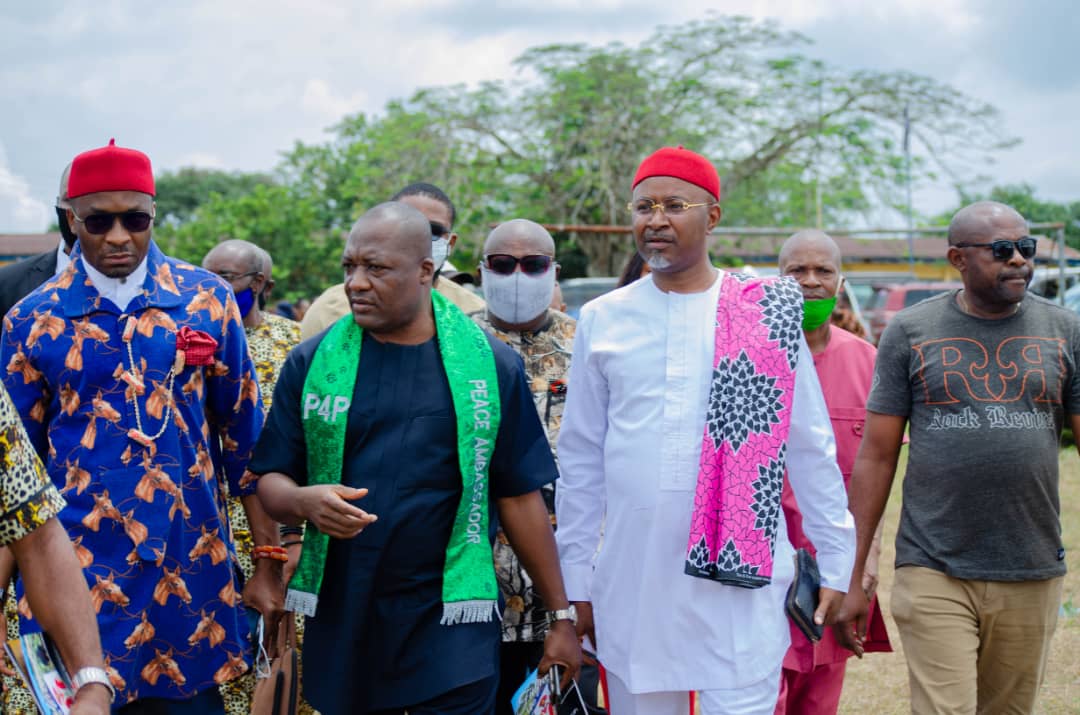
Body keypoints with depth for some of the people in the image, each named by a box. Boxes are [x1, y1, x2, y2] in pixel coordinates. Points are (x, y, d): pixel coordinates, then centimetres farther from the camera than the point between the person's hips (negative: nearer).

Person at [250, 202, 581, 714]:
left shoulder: (490, 364, 0)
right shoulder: (312, 362, 3)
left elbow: (519, 497, 4)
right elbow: (271, 481, 5)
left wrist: (561, 615, 5)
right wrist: (302, 501, -18)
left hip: (451, 625, -2)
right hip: (341, 622, 2)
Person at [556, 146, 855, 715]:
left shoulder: (767, 314, 1)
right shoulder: (602, 320, 5)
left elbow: (811, 450, 5)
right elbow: (580, 460, 9)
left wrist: (836, 565, 4)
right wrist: (576, 581, 8)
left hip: (744, 583, -2)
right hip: (632, 587, 2)